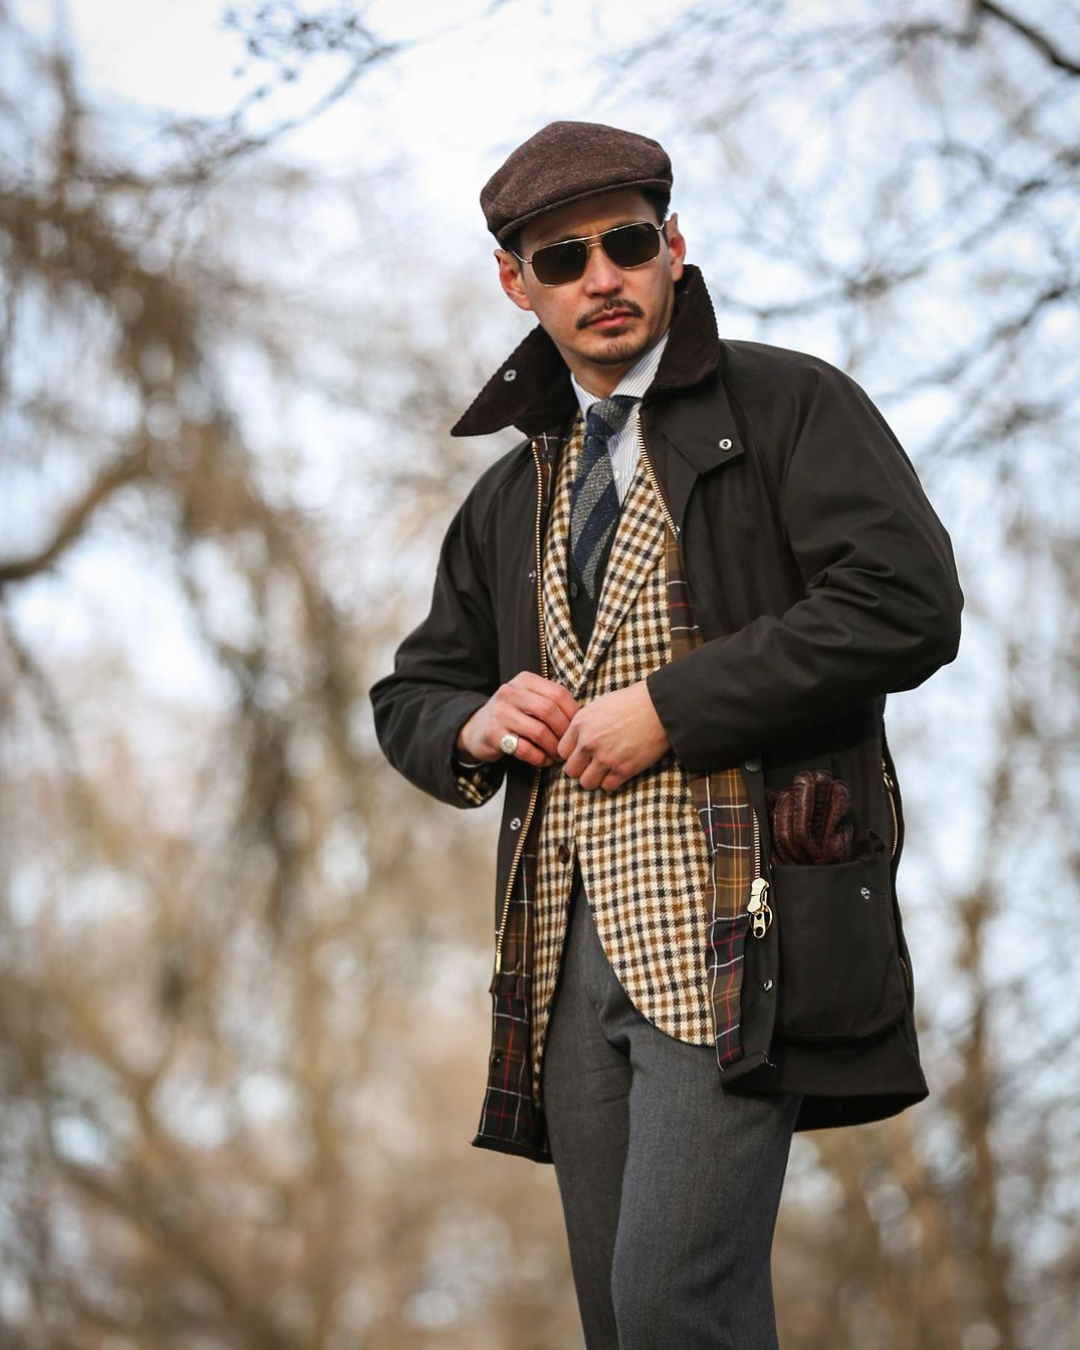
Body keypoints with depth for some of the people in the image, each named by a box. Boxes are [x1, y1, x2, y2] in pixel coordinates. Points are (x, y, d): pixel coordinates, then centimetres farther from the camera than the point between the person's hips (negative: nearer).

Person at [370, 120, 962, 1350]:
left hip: (729, 935, -6)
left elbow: (906, 603, -11)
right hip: (567, 947, 6)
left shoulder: (788, 406, 4)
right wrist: (476, 726, 3)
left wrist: (668, 709, -12)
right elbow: (408, 696, 28)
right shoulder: (511, 496, 22)